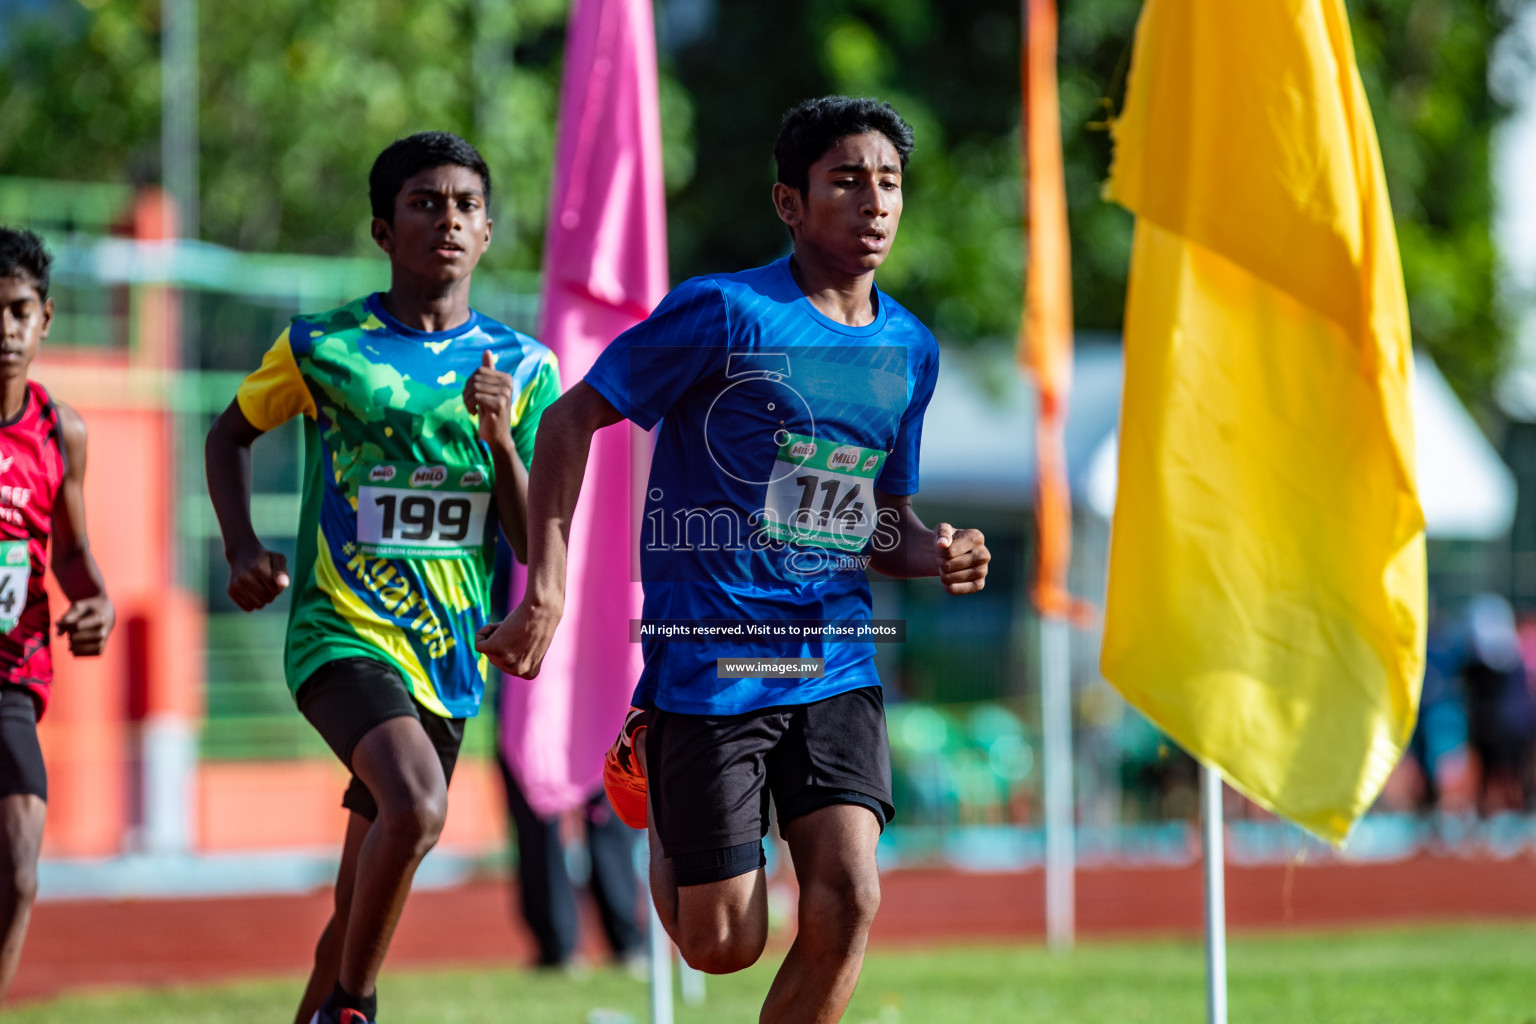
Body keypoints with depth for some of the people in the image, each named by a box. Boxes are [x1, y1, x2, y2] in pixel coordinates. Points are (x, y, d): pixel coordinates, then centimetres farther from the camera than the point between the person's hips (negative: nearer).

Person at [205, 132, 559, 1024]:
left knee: (367, 905, 11)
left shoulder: (523, 367, 5)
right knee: (416, 806, -29)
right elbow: (230, 434, 17)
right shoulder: (322, 348, -1)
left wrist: (499, 439, -13)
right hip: (343, 633, -4)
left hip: (449, 656, 4)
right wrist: (244, 549, 2)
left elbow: (536, 544, 3)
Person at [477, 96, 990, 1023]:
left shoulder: (911, 351, 11)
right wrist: (546, 591, -13)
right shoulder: (727, 313, -9)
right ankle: (656, 813, 35)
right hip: (708, 660, -4)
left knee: (847, 899, -15)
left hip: (836, 665, 4)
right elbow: (574, 417, -5)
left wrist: (934, 554, -1)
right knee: (723, 945, 0)